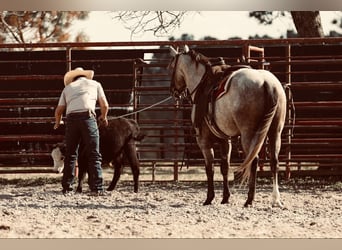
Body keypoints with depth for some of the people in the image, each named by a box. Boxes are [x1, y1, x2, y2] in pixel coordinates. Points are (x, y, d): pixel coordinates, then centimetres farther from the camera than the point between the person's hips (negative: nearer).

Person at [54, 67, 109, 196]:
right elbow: (105, 105, 19)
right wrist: (103, 117, 40)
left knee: (70, 154, 12)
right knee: (94, 155, -1)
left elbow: (58, 110, 19)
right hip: (88, 116, -2)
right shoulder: (95, 84, 23)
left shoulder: (68, 87, 25)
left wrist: (57, 122, 40)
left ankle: (67, 187, 10)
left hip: (71, 118, 2)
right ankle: (96, 188, -9)